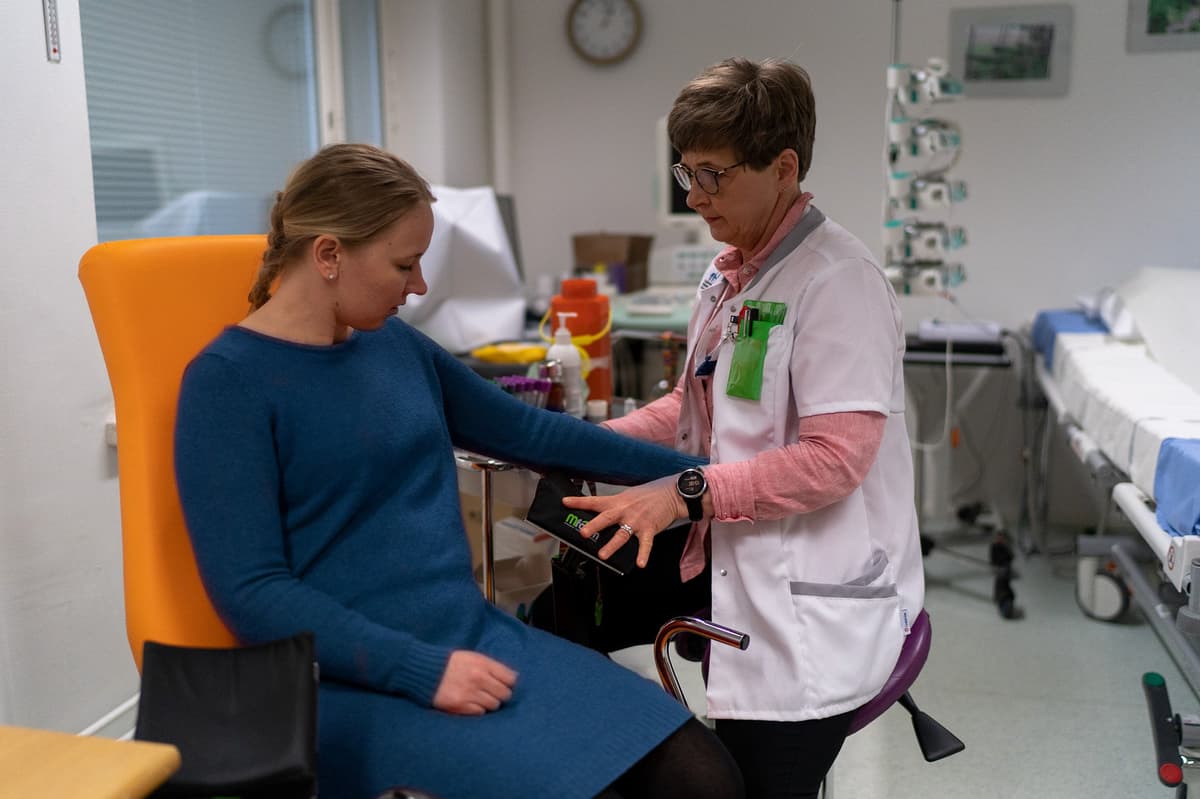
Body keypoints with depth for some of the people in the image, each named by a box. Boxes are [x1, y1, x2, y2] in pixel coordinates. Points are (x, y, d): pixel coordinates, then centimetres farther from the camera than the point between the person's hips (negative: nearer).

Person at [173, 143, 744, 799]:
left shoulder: (395, 344, 9)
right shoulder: (230, 381, -10)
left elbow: (527, 431, 18)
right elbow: (254, 593, -14)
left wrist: (689, 472, 20)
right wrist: (423, 670, -21)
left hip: (477, 639, 6)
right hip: (362, 684, -6)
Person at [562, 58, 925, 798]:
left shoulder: (837, 280, -18)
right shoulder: (731, 272, 10)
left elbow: (834, 459, -25)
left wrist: (688, 493, -24)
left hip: (811, 611, -9)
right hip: (731, 571, 9)